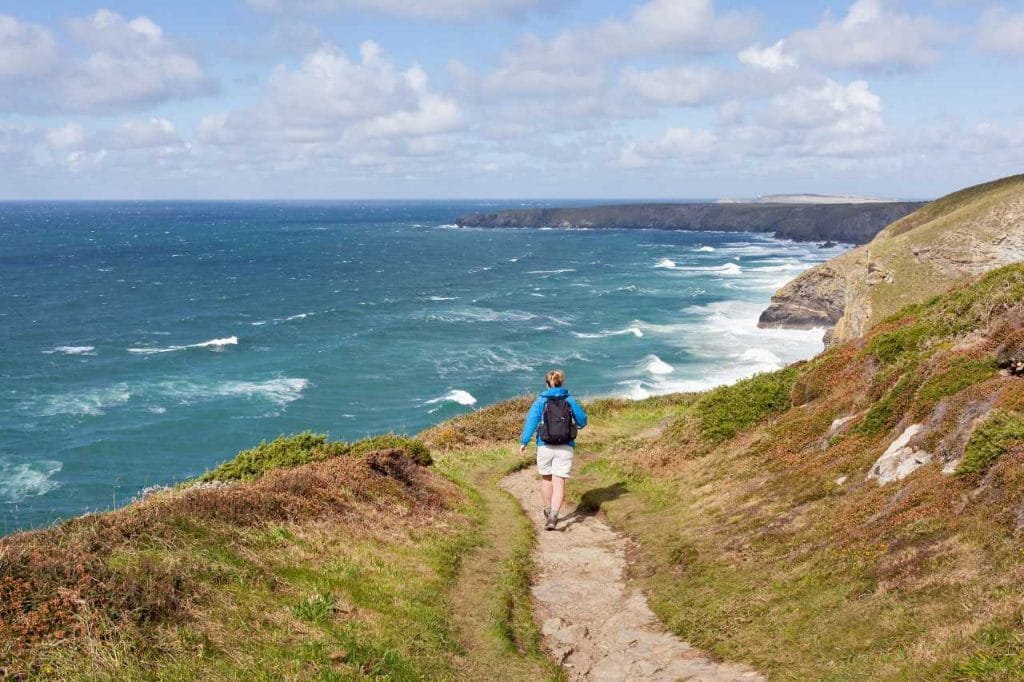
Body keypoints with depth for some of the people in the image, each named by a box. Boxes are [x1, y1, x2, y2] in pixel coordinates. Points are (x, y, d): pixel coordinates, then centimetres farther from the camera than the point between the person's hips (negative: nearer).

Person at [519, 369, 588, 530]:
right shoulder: (570, 400, 2)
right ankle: (553, 515, -22)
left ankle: (549, 512, 36)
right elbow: (582, 421, 10)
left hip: (545, 446, 0)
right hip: (565, 448, 0)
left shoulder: (541, 400, -1)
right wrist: (576, 426, 32)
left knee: (546, 479, 21)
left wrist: (524, 442, -10)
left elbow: (531, 420, -11)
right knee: (559, 483, -4)